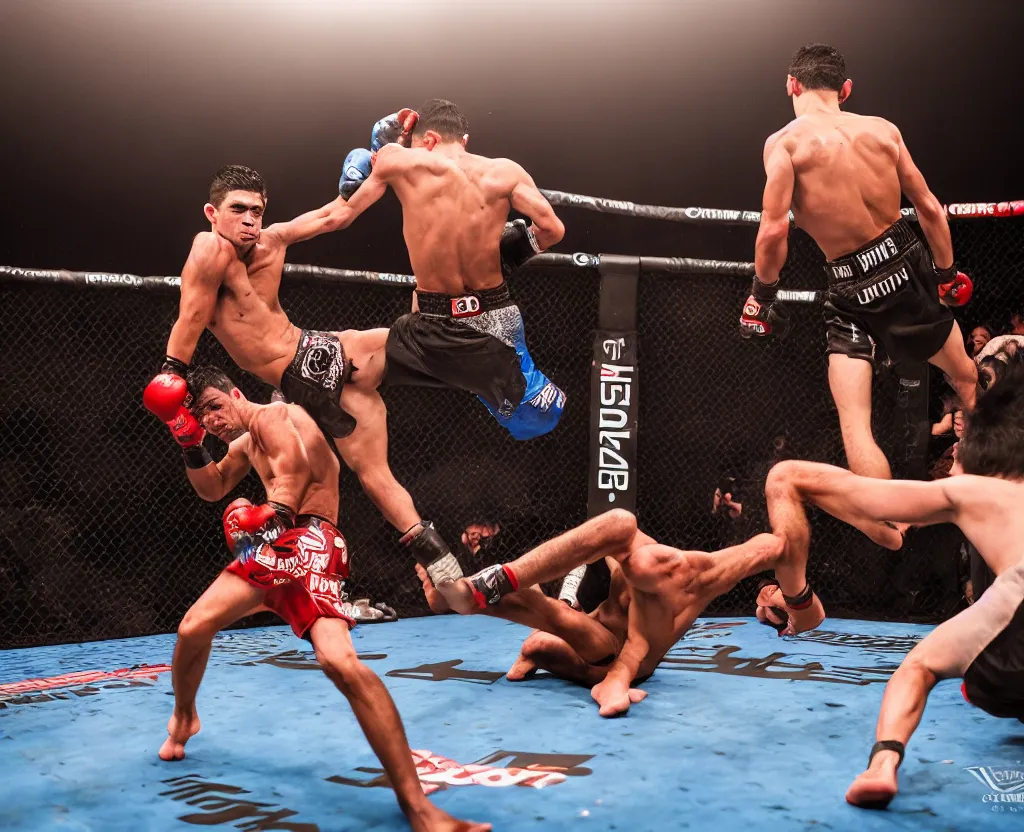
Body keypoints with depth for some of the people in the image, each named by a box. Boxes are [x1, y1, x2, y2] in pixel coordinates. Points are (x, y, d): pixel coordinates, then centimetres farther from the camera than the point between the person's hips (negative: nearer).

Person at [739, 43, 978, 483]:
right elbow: (930, 208, 6)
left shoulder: (785, 141, -9)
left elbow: (773, 230, -19)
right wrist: (947, 273, 20)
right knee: (967, 379, 27)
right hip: (908, 265, 5)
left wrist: (762, 294, -3)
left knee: (855, 427, 0)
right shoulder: (884, 129, 4)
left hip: (852, 292, -4)